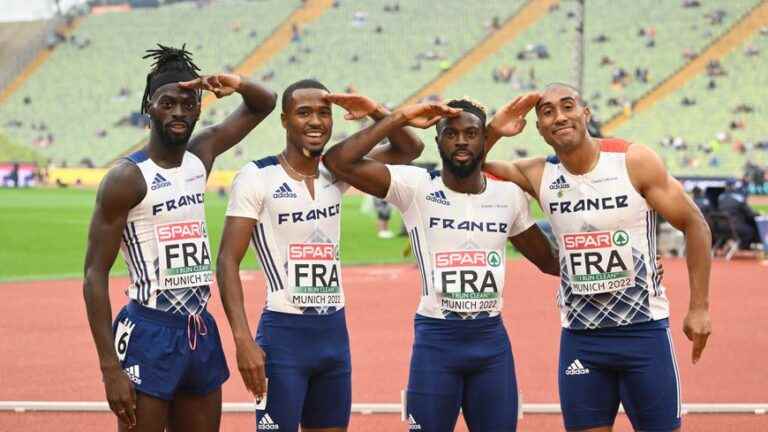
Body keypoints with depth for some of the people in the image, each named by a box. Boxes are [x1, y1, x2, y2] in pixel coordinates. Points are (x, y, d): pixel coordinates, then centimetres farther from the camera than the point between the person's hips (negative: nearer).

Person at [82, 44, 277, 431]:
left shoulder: (201, 155, 7)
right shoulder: (127, 178, -12)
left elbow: (263, 105, 21)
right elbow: (95, 274, -14)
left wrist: (237, 84, -4)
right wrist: (111, 367, -21)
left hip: (200, 330, 7)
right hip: (149, 331, -7)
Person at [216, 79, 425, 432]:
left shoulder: (336, 172, 7)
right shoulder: (257, 177, -10)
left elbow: (409, 149, 14)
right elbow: (227, 262, -12)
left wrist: (376, 113, -6)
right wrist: (243, 340, -22)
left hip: (334, 332, 6)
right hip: (283, 334, -6)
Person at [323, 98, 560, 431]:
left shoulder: (509, 195, 7)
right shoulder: (415, 187, -5)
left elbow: (549, 261, 19)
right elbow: (339, 162, -16)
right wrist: (400, 118, -15)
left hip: (492, 339, 3)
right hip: (436, 339, -3)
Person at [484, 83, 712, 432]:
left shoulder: (635, 162, -10)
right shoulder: (539, 175, 0)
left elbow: (694, 225, -4)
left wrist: (699, 307, -7)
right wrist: (493, 132, -10)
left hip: (644, 329, -3)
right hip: (579, 336, 3)